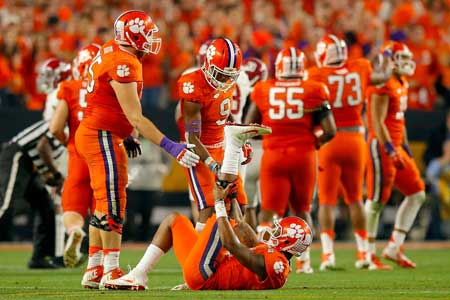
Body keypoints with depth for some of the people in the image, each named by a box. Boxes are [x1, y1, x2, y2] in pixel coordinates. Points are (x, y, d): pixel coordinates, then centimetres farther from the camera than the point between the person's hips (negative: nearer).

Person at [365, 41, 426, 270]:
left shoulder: (401, 84, 16)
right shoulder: (383, 86, -15)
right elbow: (377, 122, -20)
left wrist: (405, 148, 23)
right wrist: (391, 151, -23)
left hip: (395, 146, 10)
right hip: (381, 147, -10)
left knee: (417, 194, 10)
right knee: (377, 200, -6)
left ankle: (394, 248, 12)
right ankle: (368, 255, 0)